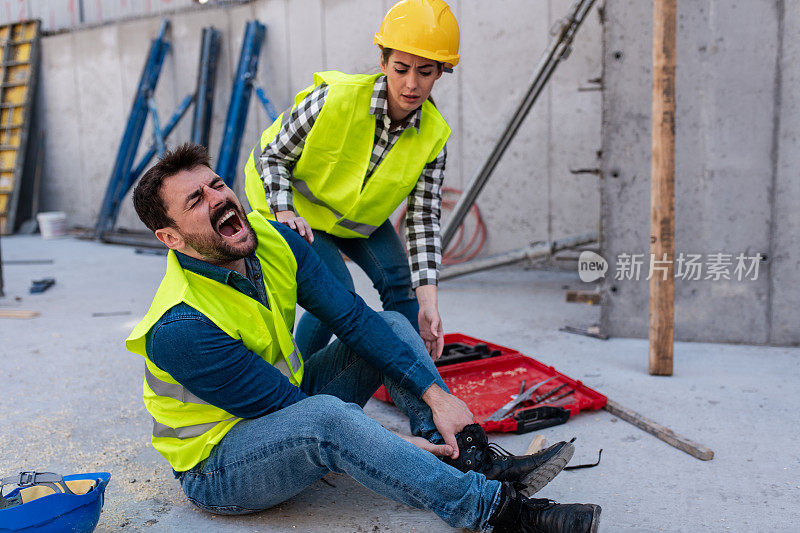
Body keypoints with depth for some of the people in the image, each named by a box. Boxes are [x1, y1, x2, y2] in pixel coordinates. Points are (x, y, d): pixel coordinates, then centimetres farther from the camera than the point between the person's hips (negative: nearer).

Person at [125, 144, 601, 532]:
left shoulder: (274, 240, -8)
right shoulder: (180, 327, -28)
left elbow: (354, 319, -9)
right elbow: (280, 403, -25)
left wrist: (435, 395, -17)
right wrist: (394, 445, -22)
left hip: (289, 406, 8)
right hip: (217, 469, -7)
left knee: (392, 322, -3)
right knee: (325, 414, -39)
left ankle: (474, 458, -17)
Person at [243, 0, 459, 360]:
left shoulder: (433, 137, -20)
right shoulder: (335, 98, -32)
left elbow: (423, 219, -19)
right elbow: (272, 157, -19)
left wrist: (428, 300, -28)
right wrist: (285, 212, -37)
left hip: (359, 214, 5)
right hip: (295, 203, -4)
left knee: (402, 284, -4)